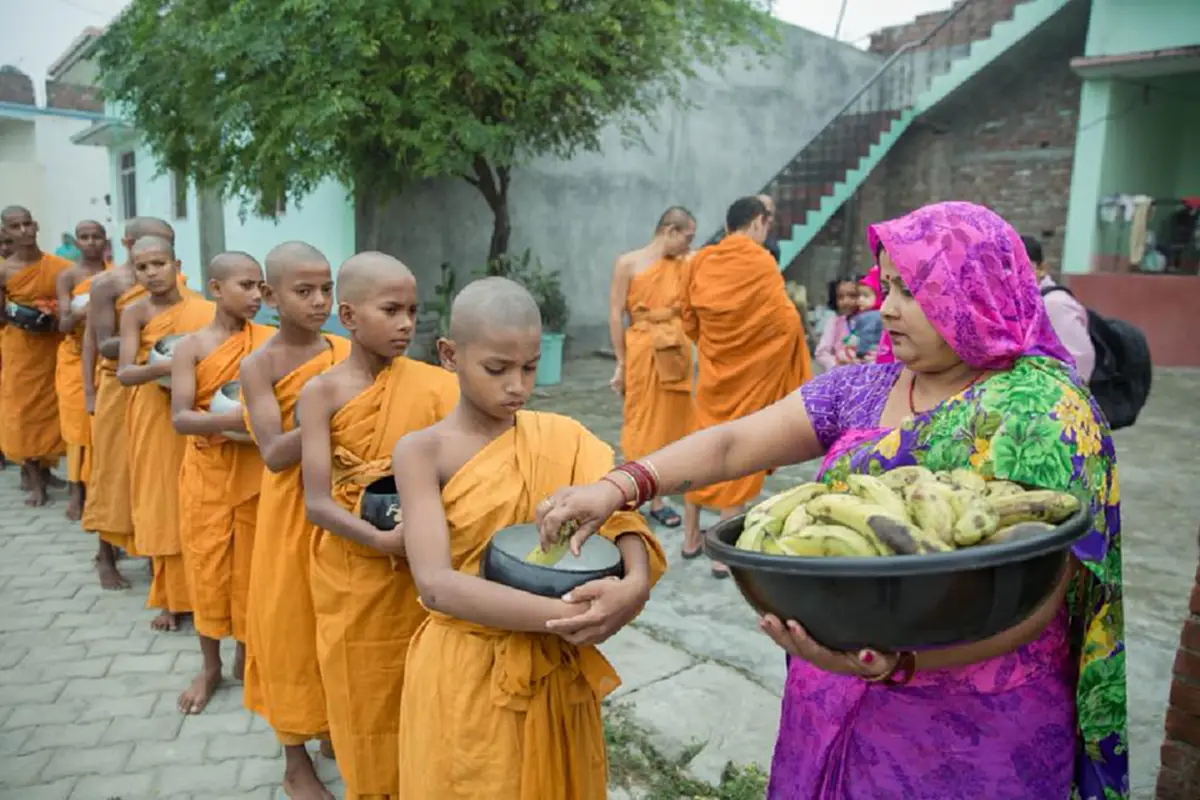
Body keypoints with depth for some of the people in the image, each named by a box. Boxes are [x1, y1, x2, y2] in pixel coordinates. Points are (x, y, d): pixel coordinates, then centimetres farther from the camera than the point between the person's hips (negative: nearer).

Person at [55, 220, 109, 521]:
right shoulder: (68, 276, -1)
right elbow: (64, 325, -8)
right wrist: (78, 315, -27)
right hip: (77, 358, -1)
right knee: (79, 423, -1)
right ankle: (76, 489, 5)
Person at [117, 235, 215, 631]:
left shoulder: (202, 306, -3)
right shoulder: (135, 313, -7)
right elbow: (124, 373, -18)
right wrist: (163, 367, -35)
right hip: (153, 415, 0)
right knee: (162, 504, 7)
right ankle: (171, 598, 20)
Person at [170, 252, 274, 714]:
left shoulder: (271, 340, -2)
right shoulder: (191, 346, -6)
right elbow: (180, 418, -14)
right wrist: (231, 419, -28)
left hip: (256, 469, 1)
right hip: (207, 470, 0)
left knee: (251, 566, 9)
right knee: (207, 567, 8)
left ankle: (245, 655, 29)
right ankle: (210, 666, 26)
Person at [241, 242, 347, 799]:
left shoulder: (345, 352, 1)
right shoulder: (259, 365, -11)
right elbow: (275, 454, -21)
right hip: (292, 511, -4)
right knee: (292, 628, 9)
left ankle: (335, 728, 38)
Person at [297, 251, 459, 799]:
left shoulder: (431, 385, -3)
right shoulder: (322, 392, -11)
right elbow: (317, 503, -17)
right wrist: (382, 540, -30)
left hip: (420, 572, 2)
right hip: (353, 574, -2)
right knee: (366, 704, 14)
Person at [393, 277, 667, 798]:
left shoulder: (559, 437, -2)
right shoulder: (423, 451, -12)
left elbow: (622, 515, -10)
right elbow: (437, 585, -23)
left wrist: (635, 584, -32)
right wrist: (560, 616, -30)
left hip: (557, 672, 3)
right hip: (466, 677, -3)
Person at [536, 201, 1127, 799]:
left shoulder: (1045, 409, -14)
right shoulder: (862, 389, 1)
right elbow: (733, 446, -3)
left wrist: (897, 658, -36)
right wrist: (622, 486, -17)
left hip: (972, 728, -4)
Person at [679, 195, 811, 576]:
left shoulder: (701, 261, -1)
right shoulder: (761, 263, -14)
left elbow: (689, 319, 7)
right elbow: (786, 323, -12)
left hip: (714, 371, 4)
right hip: (751, 374, -4)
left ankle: (691, 537, 26)